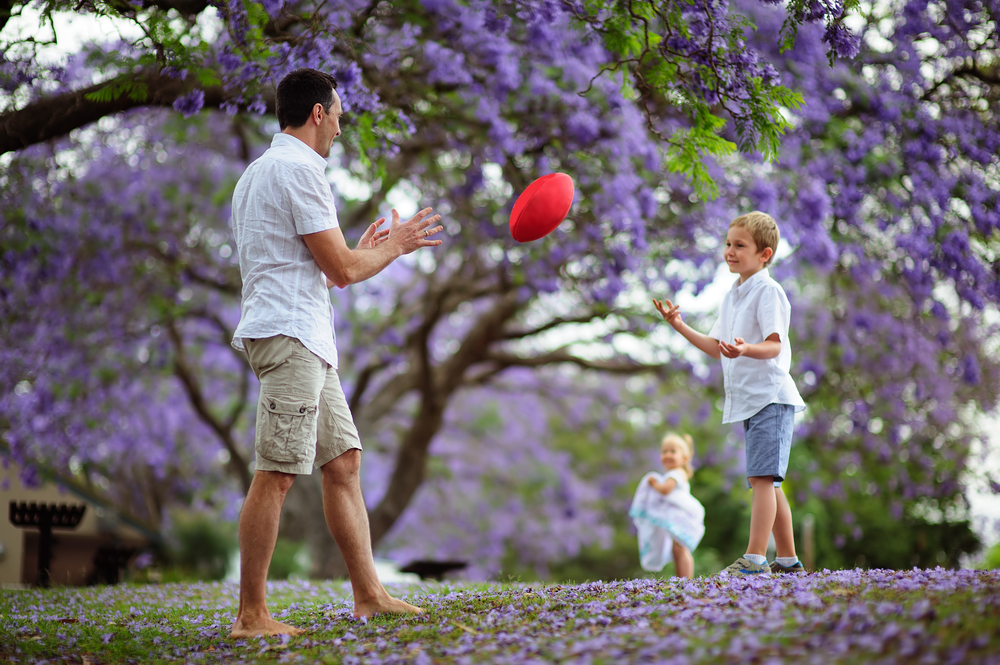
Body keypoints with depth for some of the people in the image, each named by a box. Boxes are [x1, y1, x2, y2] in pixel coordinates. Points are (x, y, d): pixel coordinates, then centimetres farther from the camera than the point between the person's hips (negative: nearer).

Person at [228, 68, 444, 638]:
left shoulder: (260, 172, 23)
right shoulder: (298, 168, -10)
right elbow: (341, 270, -11)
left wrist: (364, 249, 31)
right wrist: (395, 246, 6)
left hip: (306, 339, 11)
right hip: (289, 334, -11)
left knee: (343, 463, 10)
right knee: (276, 476, -11)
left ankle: (369, 594, 14)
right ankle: (252, 616, -9)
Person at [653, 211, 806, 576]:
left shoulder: (768, 291, -10)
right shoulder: (732, 296, 18)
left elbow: (774, 345, -18)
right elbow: (718, 348, 23)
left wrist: (745, 349, -38)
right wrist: (680, 326, 17)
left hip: (770, 396, -10)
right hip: (748, 401, 10)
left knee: (762, 477, -15)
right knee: (764, 482, 12)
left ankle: (755, 557, -20)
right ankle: (788, 558, 18)